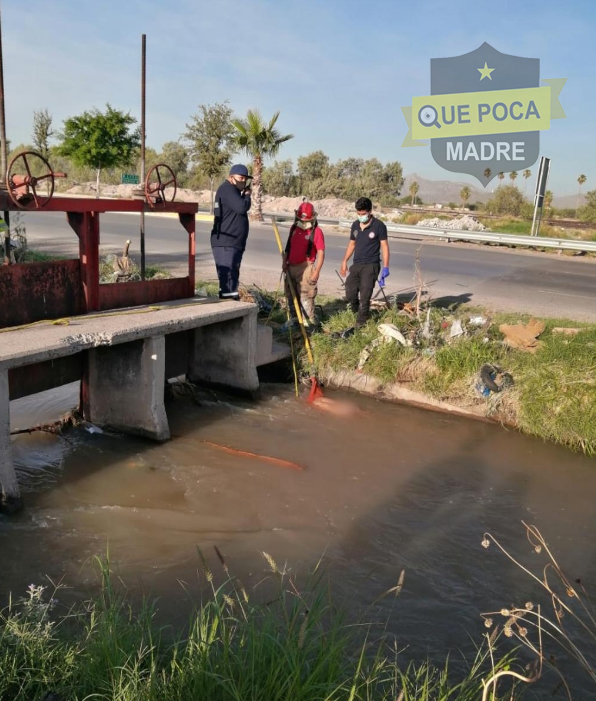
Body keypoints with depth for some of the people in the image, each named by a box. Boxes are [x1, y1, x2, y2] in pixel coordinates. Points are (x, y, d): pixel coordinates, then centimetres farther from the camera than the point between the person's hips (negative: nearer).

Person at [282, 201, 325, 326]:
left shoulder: (316, 232, -10)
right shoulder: (293, 228, 10)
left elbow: (321, 252, -12)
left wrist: (317, 271, -17)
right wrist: (285, 262, 10)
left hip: (305, 268, -7)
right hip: (291, 267, 7)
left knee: (306, 297, -11)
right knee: (291, 296, 16)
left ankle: (310, 324, -5)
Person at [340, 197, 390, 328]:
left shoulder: (379, 226, -8)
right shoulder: (355, 225, 9)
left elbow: (384, 246, -7)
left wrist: (385, 267, -12)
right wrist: (345, 261, 13)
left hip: (370, 266, -5)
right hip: (356, 265, 5)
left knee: (364, 296, -5)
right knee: (350, 294, 3)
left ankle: (360, 324, 6)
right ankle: (357, 313, 29)